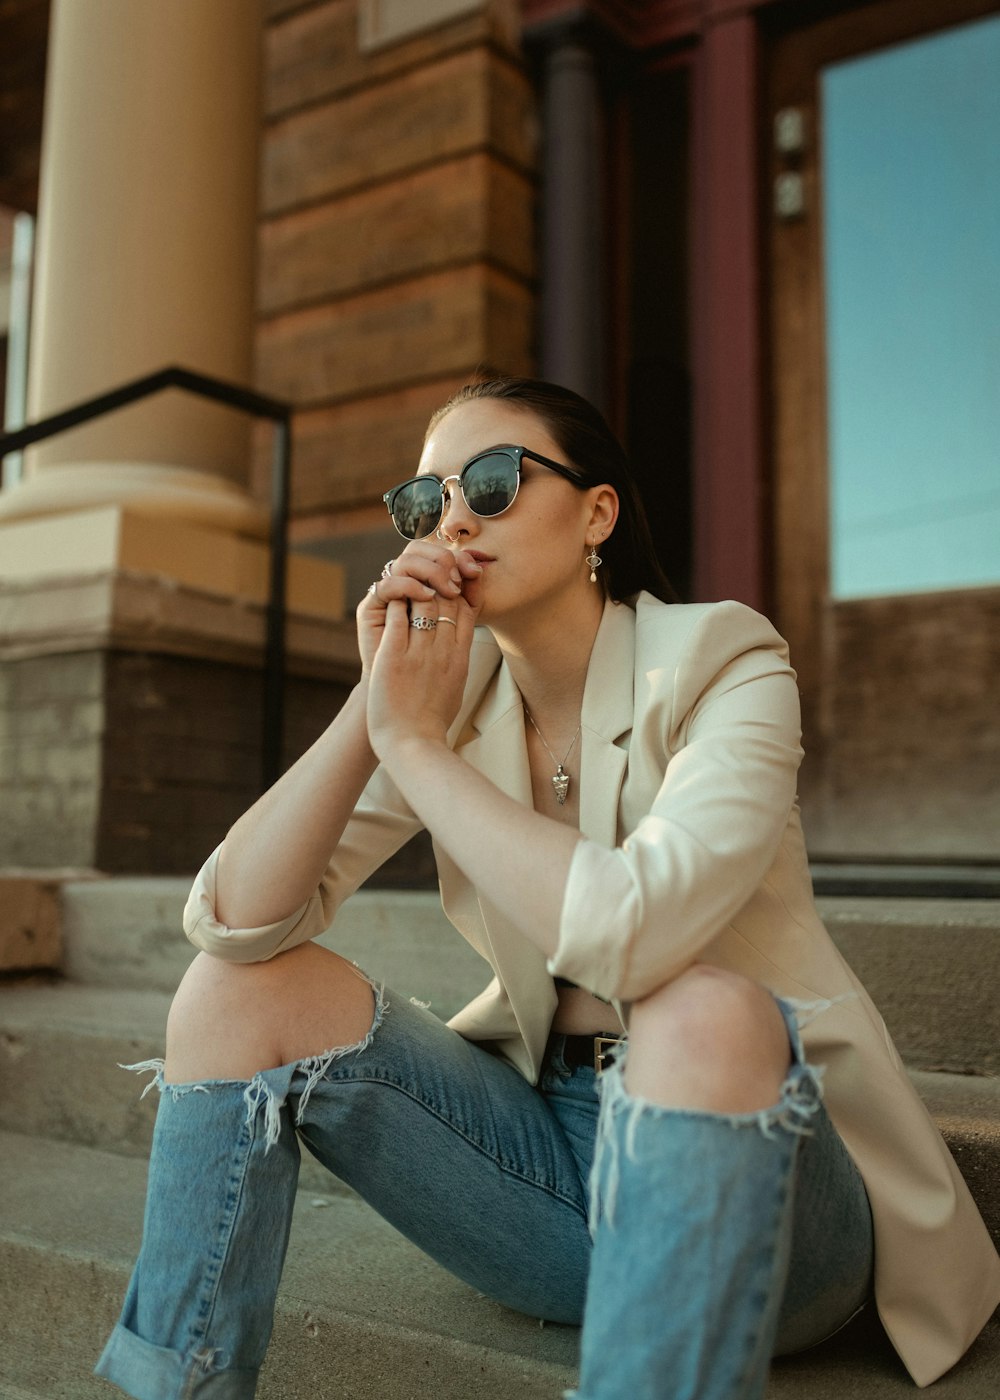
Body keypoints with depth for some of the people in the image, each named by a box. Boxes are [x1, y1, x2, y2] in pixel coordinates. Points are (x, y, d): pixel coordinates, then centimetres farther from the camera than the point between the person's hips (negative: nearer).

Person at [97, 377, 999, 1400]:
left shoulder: (718, 664, -12)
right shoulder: (454, 695, 2)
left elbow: (630, 930, -32)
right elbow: (234, 919, -8)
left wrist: (413, 742, -20)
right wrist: (371, 707, -18)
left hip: (771, 1181, -4)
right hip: (550, 1140, 5)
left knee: (708, 1015, -38)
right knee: (235, 993, -10)